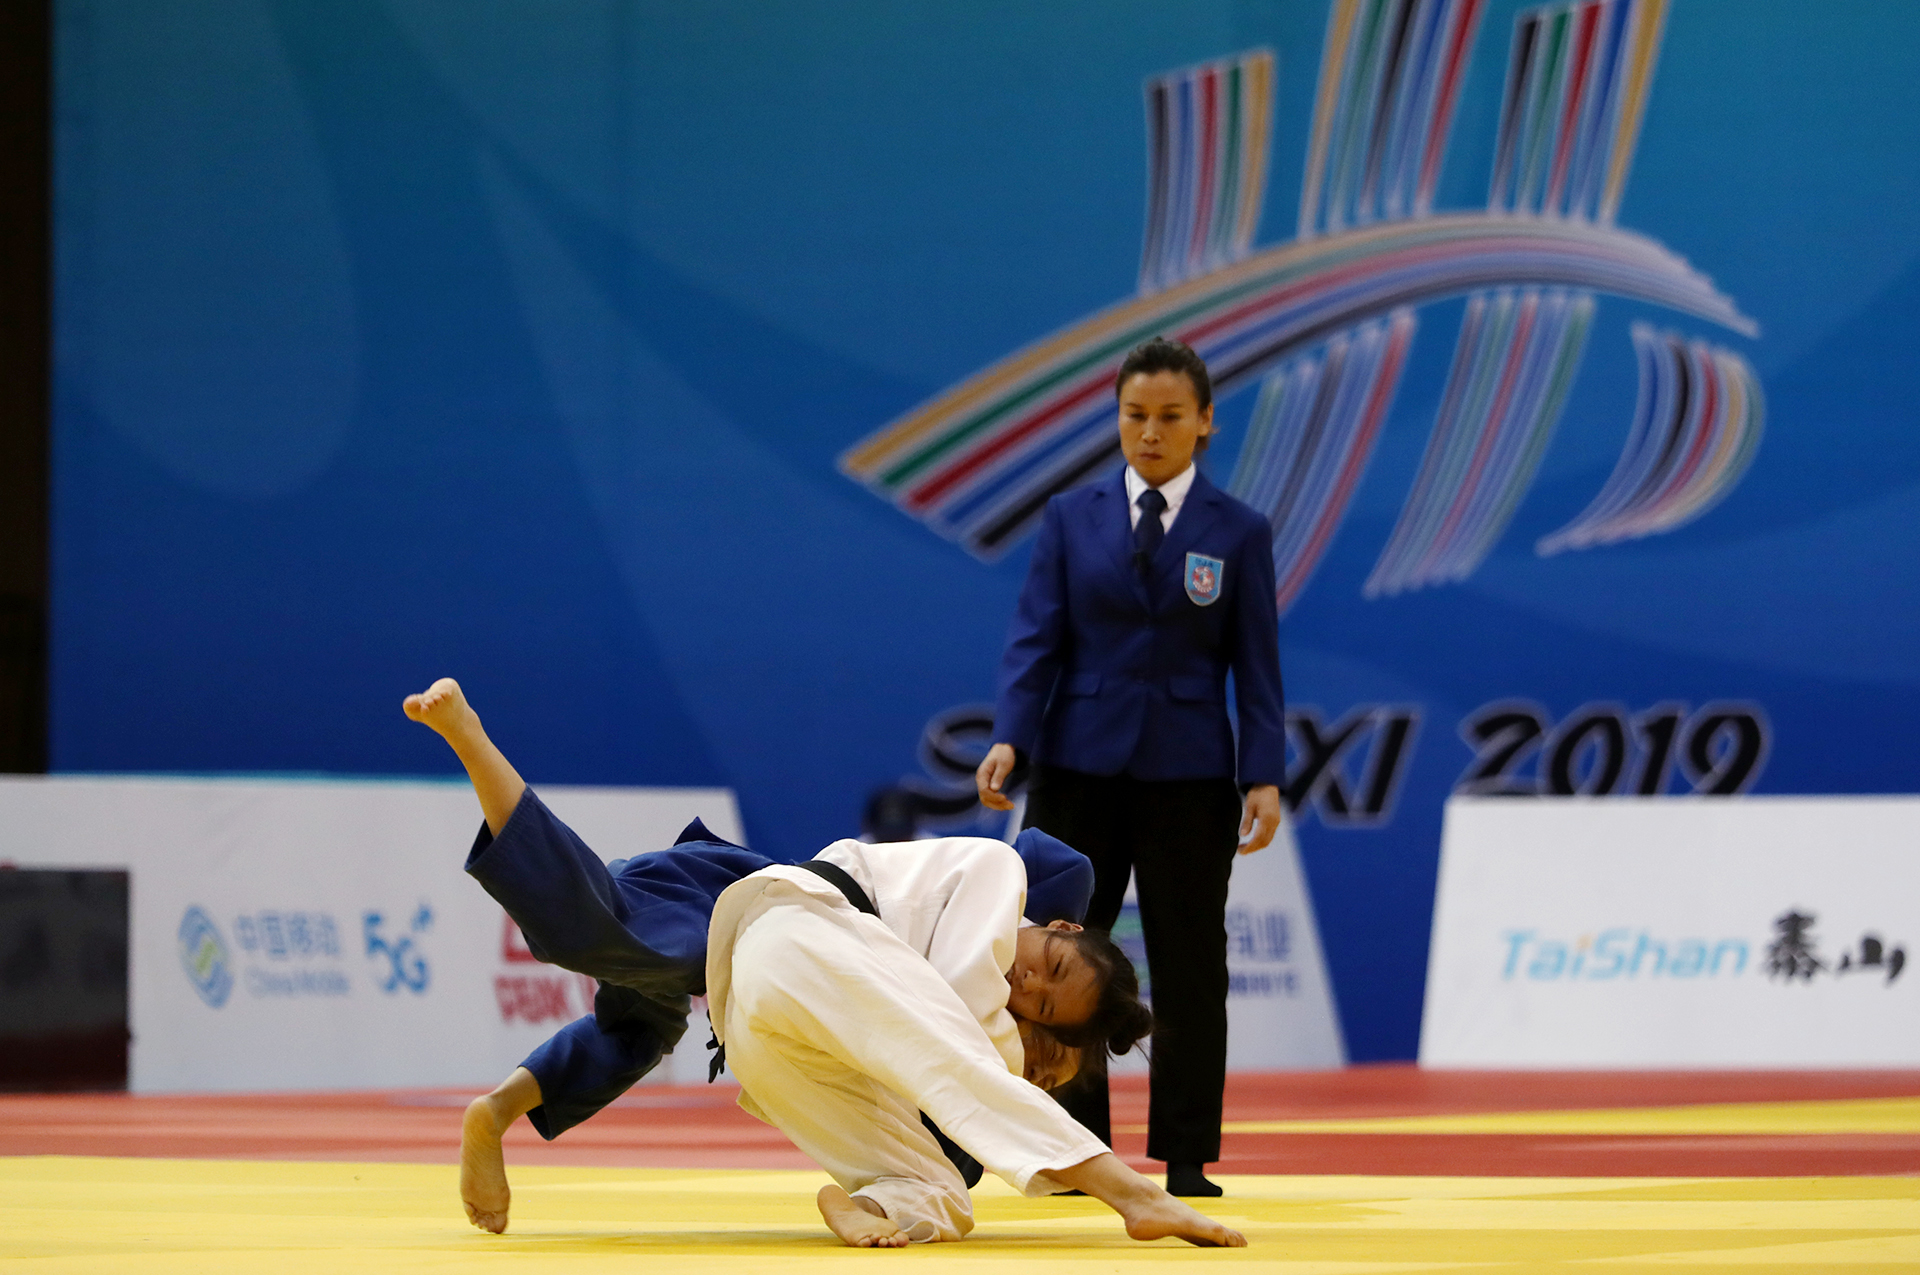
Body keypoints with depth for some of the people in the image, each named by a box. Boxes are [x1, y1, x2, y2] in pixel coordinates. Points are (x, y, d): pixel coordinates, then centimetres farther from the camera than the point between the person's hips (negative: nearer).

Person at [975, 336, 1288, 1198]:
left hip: (1187, 775, -1)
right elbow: (1036, 639, 0)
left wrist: (1264, 776, -7)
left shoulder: (1237, 533, 3)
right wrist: (1009, 739, -15)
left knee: (1189, 968, 2)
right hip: (1080, 768, 1)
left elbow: (1256, 664, 1)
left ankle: (1185, 1159, 9)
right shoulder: (1072, 520, 5)